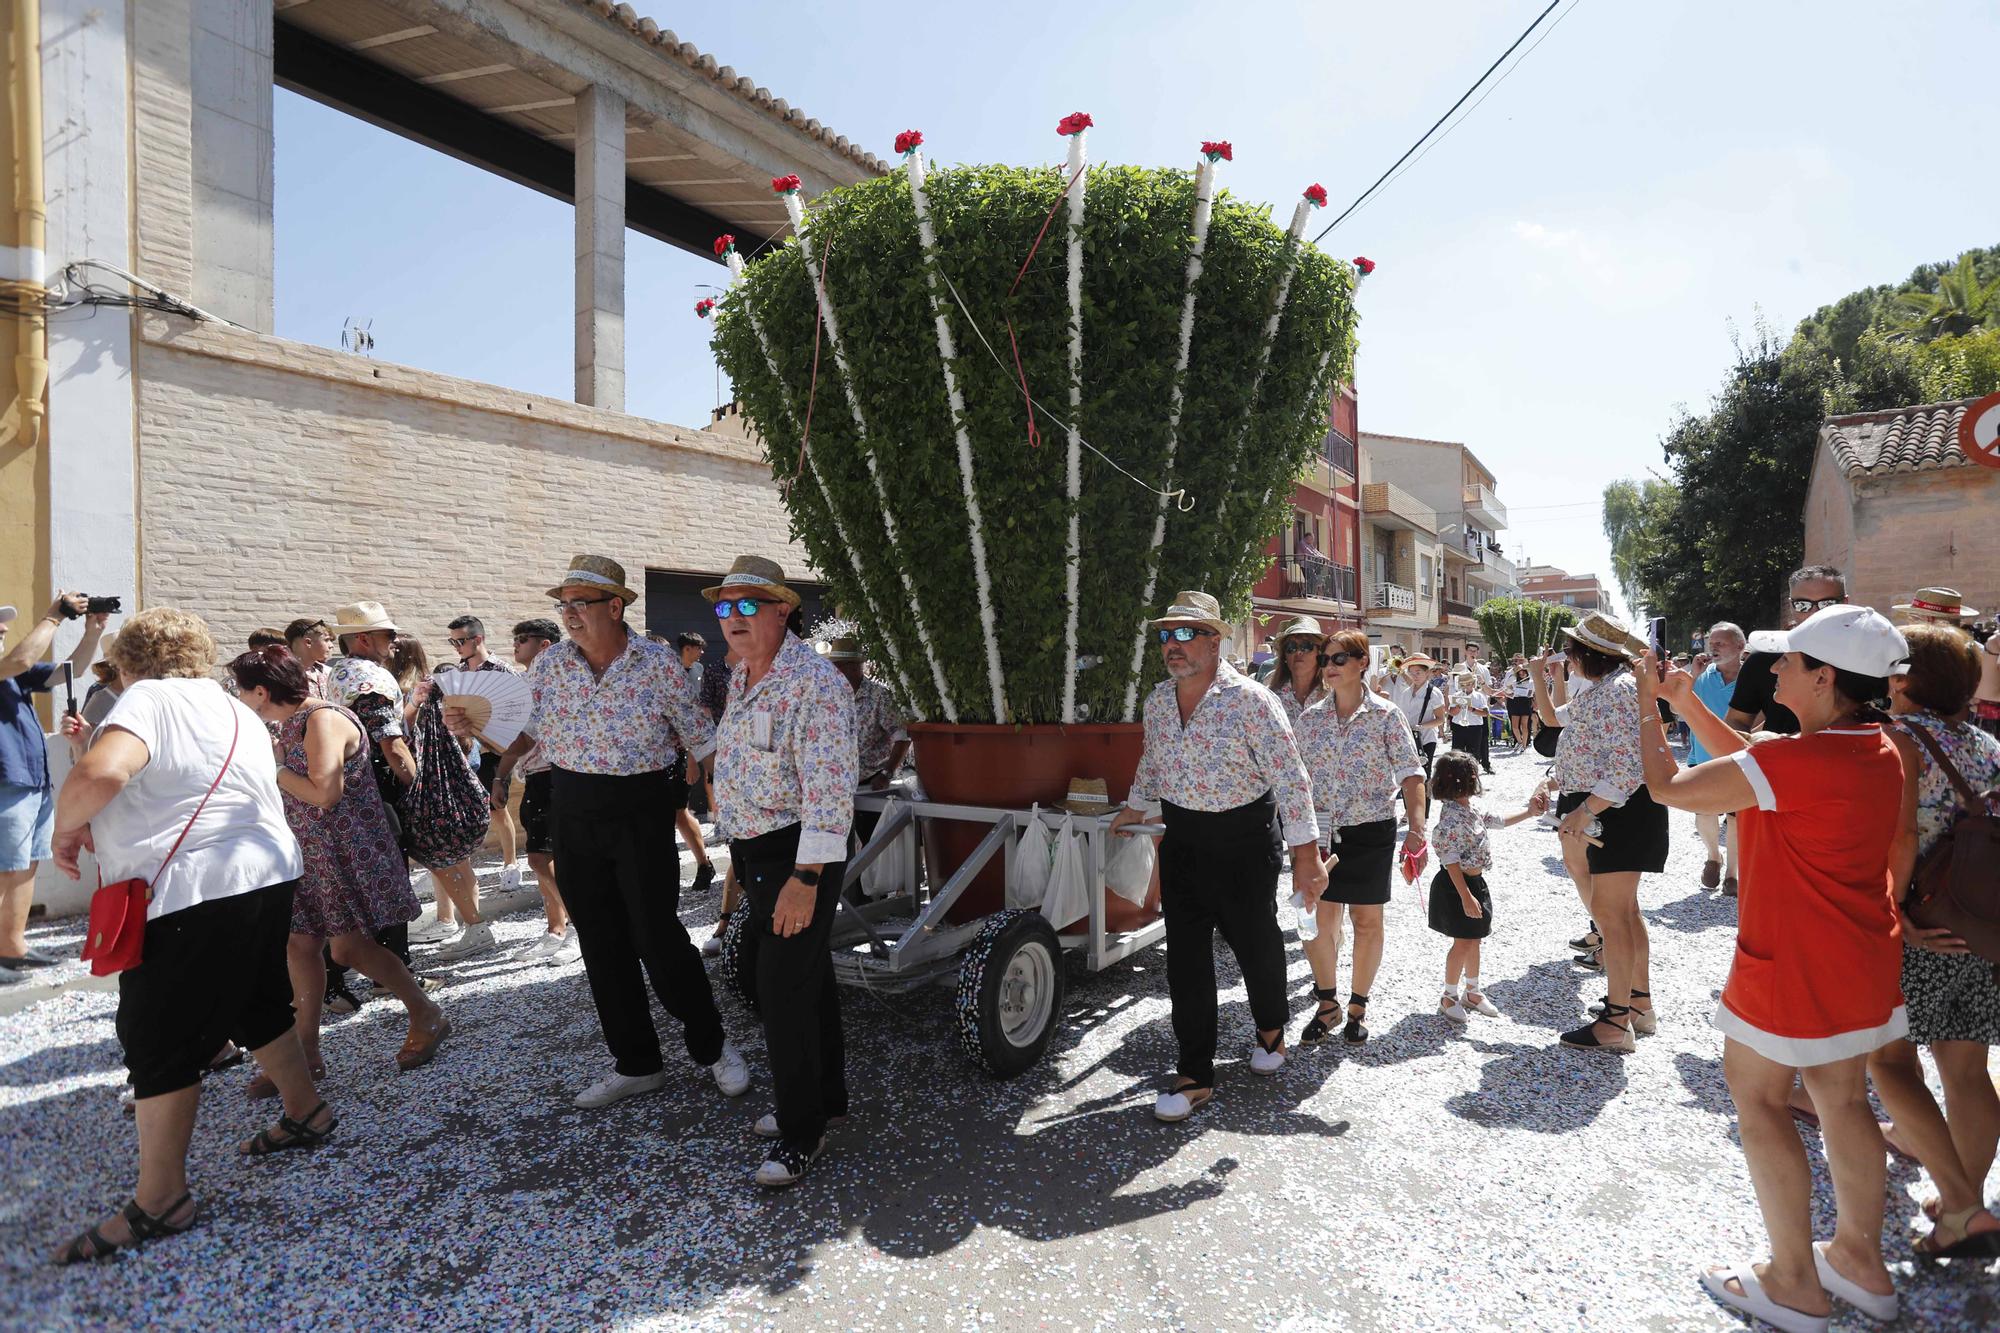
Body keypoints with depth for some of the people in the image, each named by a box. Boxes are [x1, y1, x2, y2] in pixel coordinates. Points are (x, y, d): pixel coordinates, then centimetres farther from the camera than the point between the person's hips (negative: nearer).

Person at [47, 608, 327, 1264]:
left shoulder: (150, 700, -10)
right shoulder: (236, 712, 17)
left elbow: (100, 773, -28)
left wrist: (67, 825, -9)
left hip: (194, 895, -9)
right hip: (265, 875, 9)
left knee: (158, 1038, 1)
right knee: (258, 1006, 24)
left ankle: (159, 1199, 8)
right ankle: (305, 1111, 37)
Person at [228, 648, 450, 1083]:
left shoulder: (322, 720, -18)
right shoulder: (290, 723, 10)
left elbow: (324, 794, -25)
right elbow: (293, 783, 17)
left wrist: (274, 766, -15)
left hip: (348, 850, -9)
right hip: (311, 851, 9)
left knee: (348, 948, -6)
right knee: (300, 946, 8)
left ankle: (427, 1015, 9)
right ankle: (306, 1052, 17)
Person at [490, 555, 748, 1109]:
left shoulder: (658, 663, -8)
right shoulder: (549, 663, 2)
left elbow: (700, 737, -1)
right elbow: (526, 725, 17)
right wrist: (502, 773, 5)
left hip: (640, 812, -4)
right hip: (572, 814, 4)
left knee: (658, 936, -5)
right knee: (601, 943, 9)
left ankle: (711, 1046, 17)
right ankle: (637, 1064, 24)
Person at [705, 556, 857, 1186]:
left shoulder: (813, 682, -21)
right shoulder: (743, 675, 9)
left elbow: (830, 787, -26)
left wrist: (806, 878, -28)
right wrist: (741, 853, 23)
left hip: (798, 855, -9)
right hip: (755, 850, 9)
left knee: (784, 988, -5)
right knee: (807, 974, 19)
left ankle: (802, 1132, 11)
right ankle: (826, 1097, 35)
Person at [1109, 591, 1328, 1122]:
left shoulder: (1250, 700, -18)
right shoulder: (1158, 700, 1)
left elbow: (1290, 777, -18)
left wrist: (1306, 855, -20)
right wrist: (1134, 807, 29)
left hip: (1244, 840, -4)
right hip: (1181, 839, 5)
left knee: (1256, 944, 13)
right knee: (1185, 957, 3)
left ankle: (1271, 1028, 43)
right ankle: (1195, 1075, 13)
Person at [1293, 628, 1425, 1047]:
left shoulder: (1386, 715, -5)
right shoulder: (1309, 719, 4)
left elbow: (1411, 774, -8)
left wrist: (1416, 830, -17)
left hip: (1372, 830, -2)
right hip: (1322, 833, 2)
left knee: (1367, 920, 7)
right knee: (1317, 920, 0)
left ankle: (1358, 1005, 25)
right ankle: (1327, 1003, 21)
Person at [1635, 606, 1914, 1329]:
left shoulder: (1796, 761, -28)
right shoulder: (1889, 754, 1)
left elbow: (1668, 786, -18)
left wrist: (1647, 708, -5)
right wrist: (1688, 705, 9)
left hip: (1792, 966, -8)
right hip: (1864, 963, 8)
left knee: (1758, 1097, 8)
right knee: (1843, 1100, 20)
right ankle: (1860, 1258, 36)